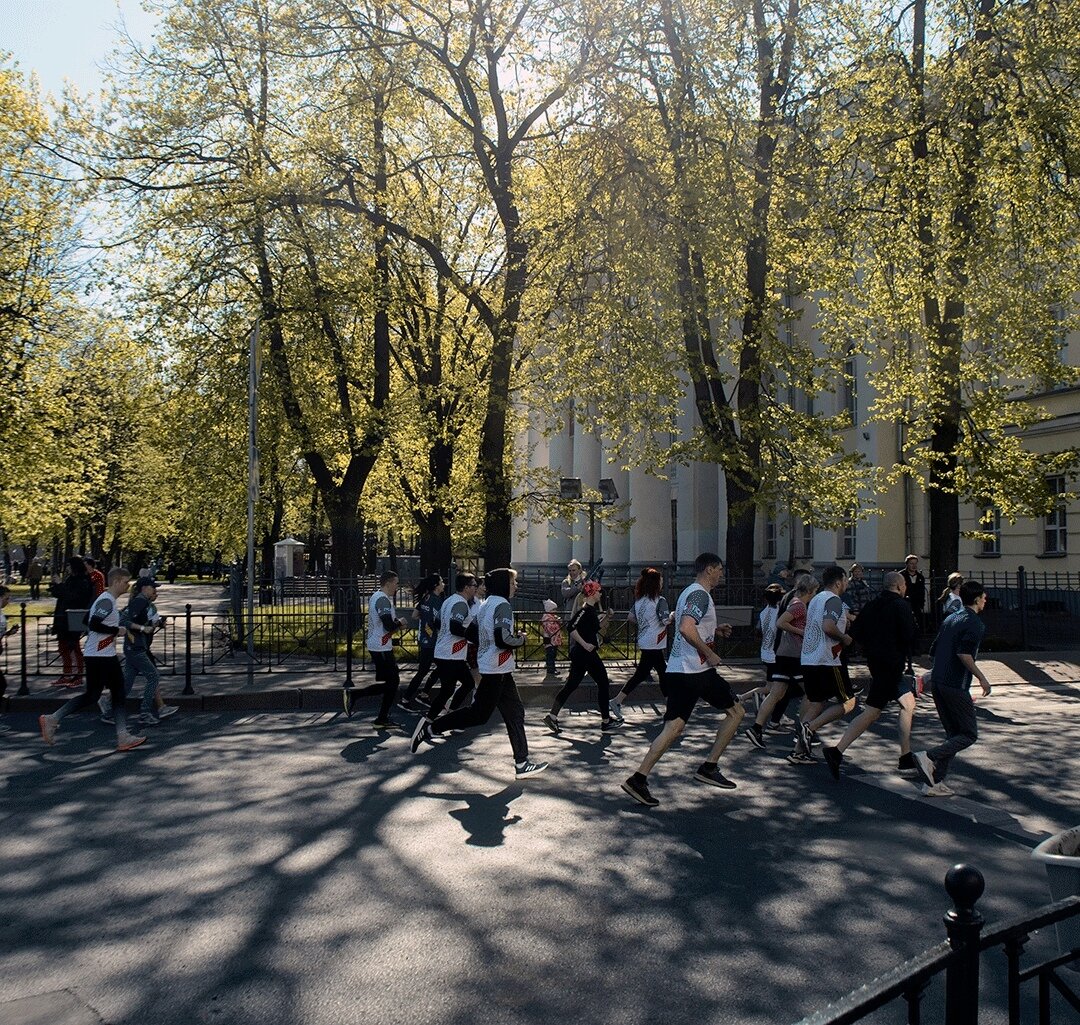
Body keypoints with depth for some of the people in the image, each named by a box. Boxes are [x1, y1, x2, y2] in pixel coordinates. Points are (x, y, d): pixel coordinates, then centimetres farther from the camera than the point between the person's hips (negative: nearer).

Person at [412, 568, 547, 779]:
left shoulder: (486, 604, 13)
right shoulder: (502, 605, -15)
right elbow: (504, 640, -24)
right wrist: (521, 639, -7)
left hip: (488, 667, 10)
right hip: (498, 670, -10)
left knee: (514, 713, 10)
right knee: (479, 714, -2)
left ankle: (522, 763, 11)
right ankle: (430, 728, 5)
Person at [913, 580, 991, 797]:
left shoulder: (950, 619, 17)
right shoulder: (975, 624, -8)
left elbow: (935, 649, 18)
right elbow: (963, 652, -22)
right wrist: (981, 678, -15)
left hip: (938, 682, 8)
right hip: (956, 686, -8)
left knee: (953, 734, 15)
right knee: (969, 734, 3)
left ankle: (935, 783, 9)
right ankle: (930, 757, -15)